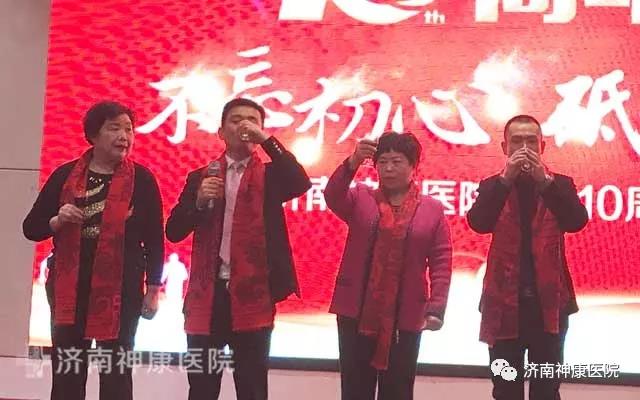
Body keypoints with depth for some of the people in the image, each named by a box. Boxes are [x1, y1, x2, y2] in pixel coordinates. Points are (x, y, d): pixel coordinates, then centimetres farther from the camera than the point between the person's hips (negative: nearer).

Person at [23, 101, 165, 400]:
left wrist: (153, 289, -1)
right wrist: (58, 220, -13)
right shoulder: (65, 176, 4)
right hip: (68, 288, 2)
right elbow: (31, 228, 7)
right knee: (66, 376, 6)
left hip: (122, 290, -2)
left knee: (116, 375, 4)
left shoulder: (141, 179, -1)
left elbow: (154, 239, 1)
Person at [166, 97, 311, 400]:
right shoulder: (201, 177, 12)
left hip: (252, 296, -2)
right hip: (207, 296, 2)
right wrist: (199, 202, -11)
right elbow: (174, 232, 6)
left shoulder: (270, 176, 7)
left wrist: (265, 139, -14)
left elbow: (302, 183, -15)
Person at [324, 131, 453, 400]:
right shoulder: (361, 198, 5)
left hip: (405, 317, -1)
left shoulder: (433, 209, 2)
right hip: (356, 312, 1)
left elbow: (441, 264, -1)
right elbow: (332, 197, -16)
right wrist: (353, 162, -32)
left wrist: (436, 308, -11)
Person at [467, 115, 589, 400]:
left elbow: (577, 221, -14)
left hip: (549, 302, 0)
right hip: (505, 302, 0)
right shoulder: (493, 186, 5)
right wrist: (506, 178, -23)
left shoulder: (559, 185, 5)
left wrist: (544, 180, -23)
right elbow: (478, 223, -14)